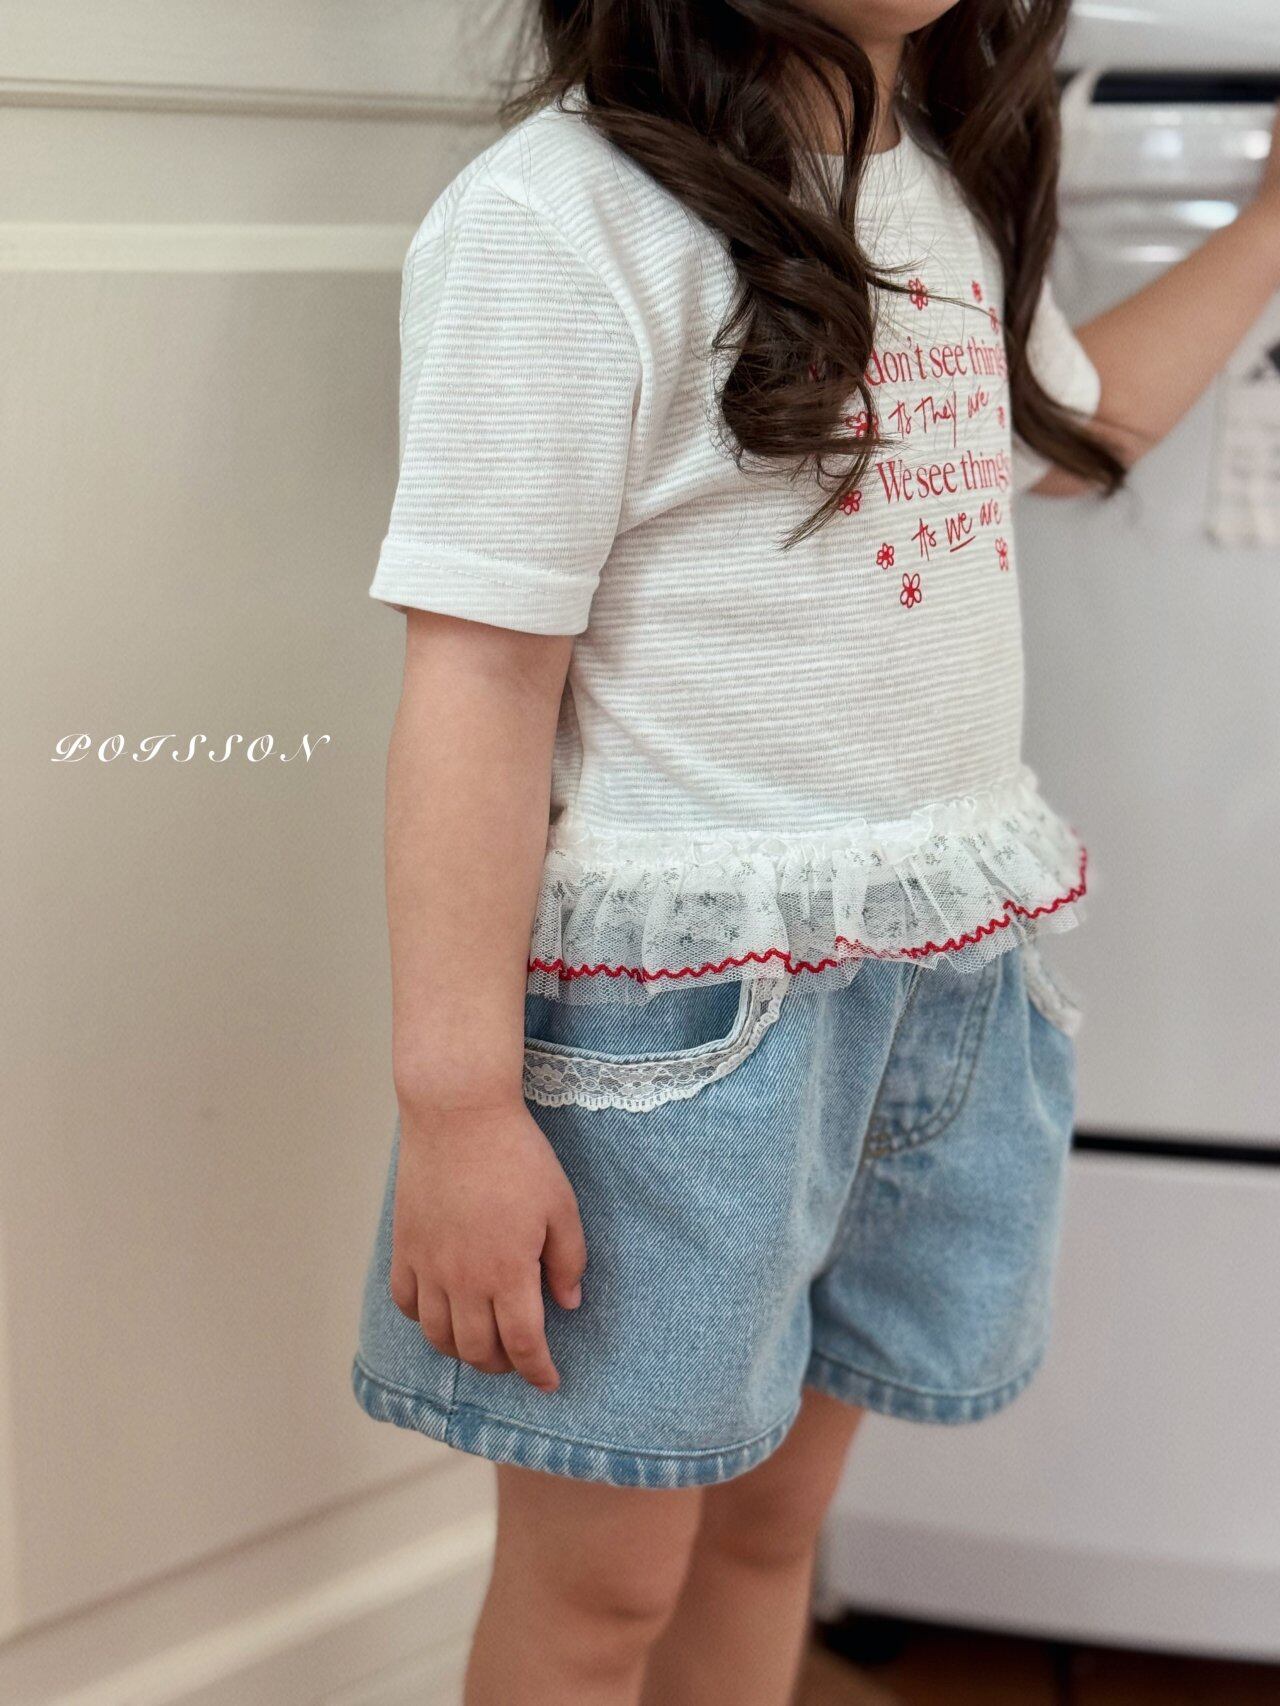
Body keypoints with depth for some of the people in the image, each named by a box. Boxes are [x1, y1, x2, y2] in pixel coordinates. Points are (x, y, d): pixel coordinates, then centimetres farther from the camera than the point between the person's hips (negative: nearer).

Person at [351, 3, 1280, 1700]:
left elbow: (1067, 422, 31)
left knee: (774, 1516, 19)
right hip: (680, 1001, -7)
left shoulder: (954, 181, 10)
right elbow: (478, 681, -19)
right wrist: (456, 1105, -20)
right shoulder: (560, 216, -15)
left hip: (953, 968, 7)